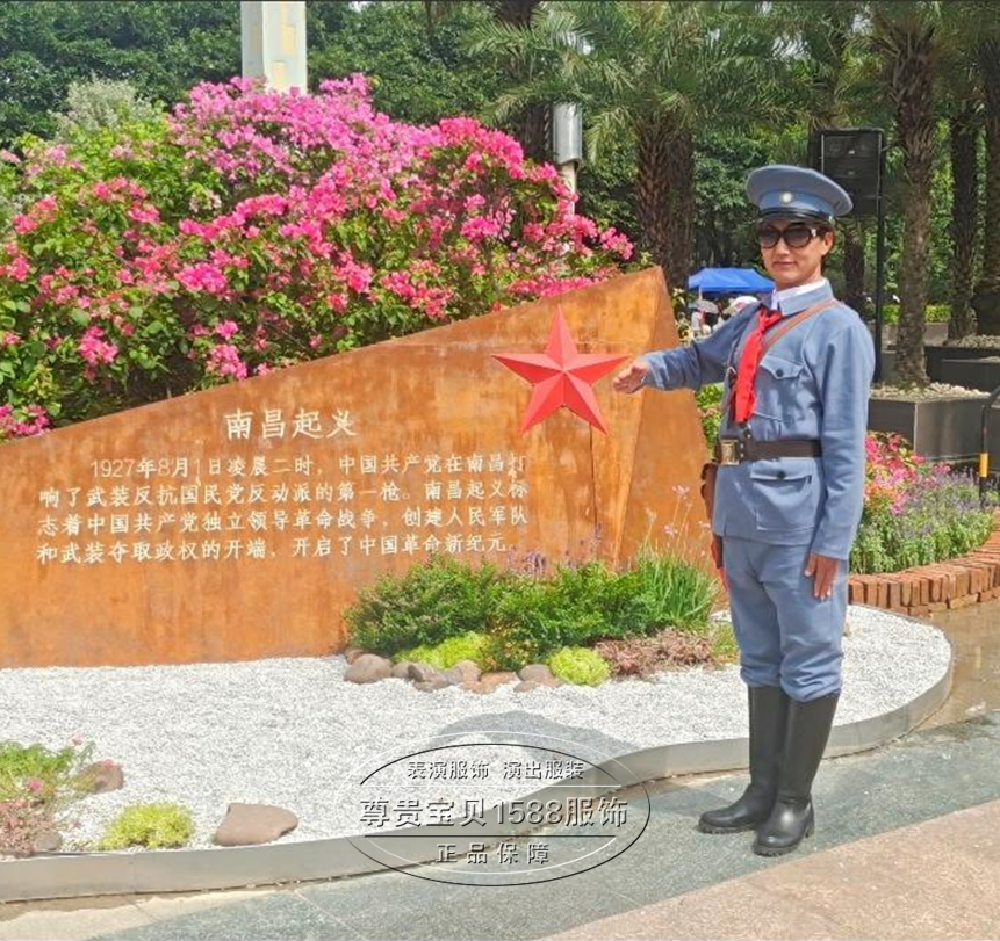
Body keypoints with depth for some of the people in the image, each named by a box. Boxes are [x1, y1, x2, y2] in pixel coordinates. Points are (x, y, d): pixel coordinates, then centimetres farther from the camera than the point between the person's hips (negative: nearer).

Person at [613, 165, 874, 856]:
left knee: (808, 659, 5)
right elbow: (703, 360, 33)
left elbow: (845, 448, -12)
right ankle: (763, 790, 30)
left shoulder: (840, 329, -8)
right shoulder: (752, 321, 12)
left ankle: (795, 801, 18)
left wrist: (834, 541, -14)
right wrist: (651, 368, 13)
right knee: (760, 657, 17)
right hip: (741, 513, 8)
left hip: (800, 515, -7)